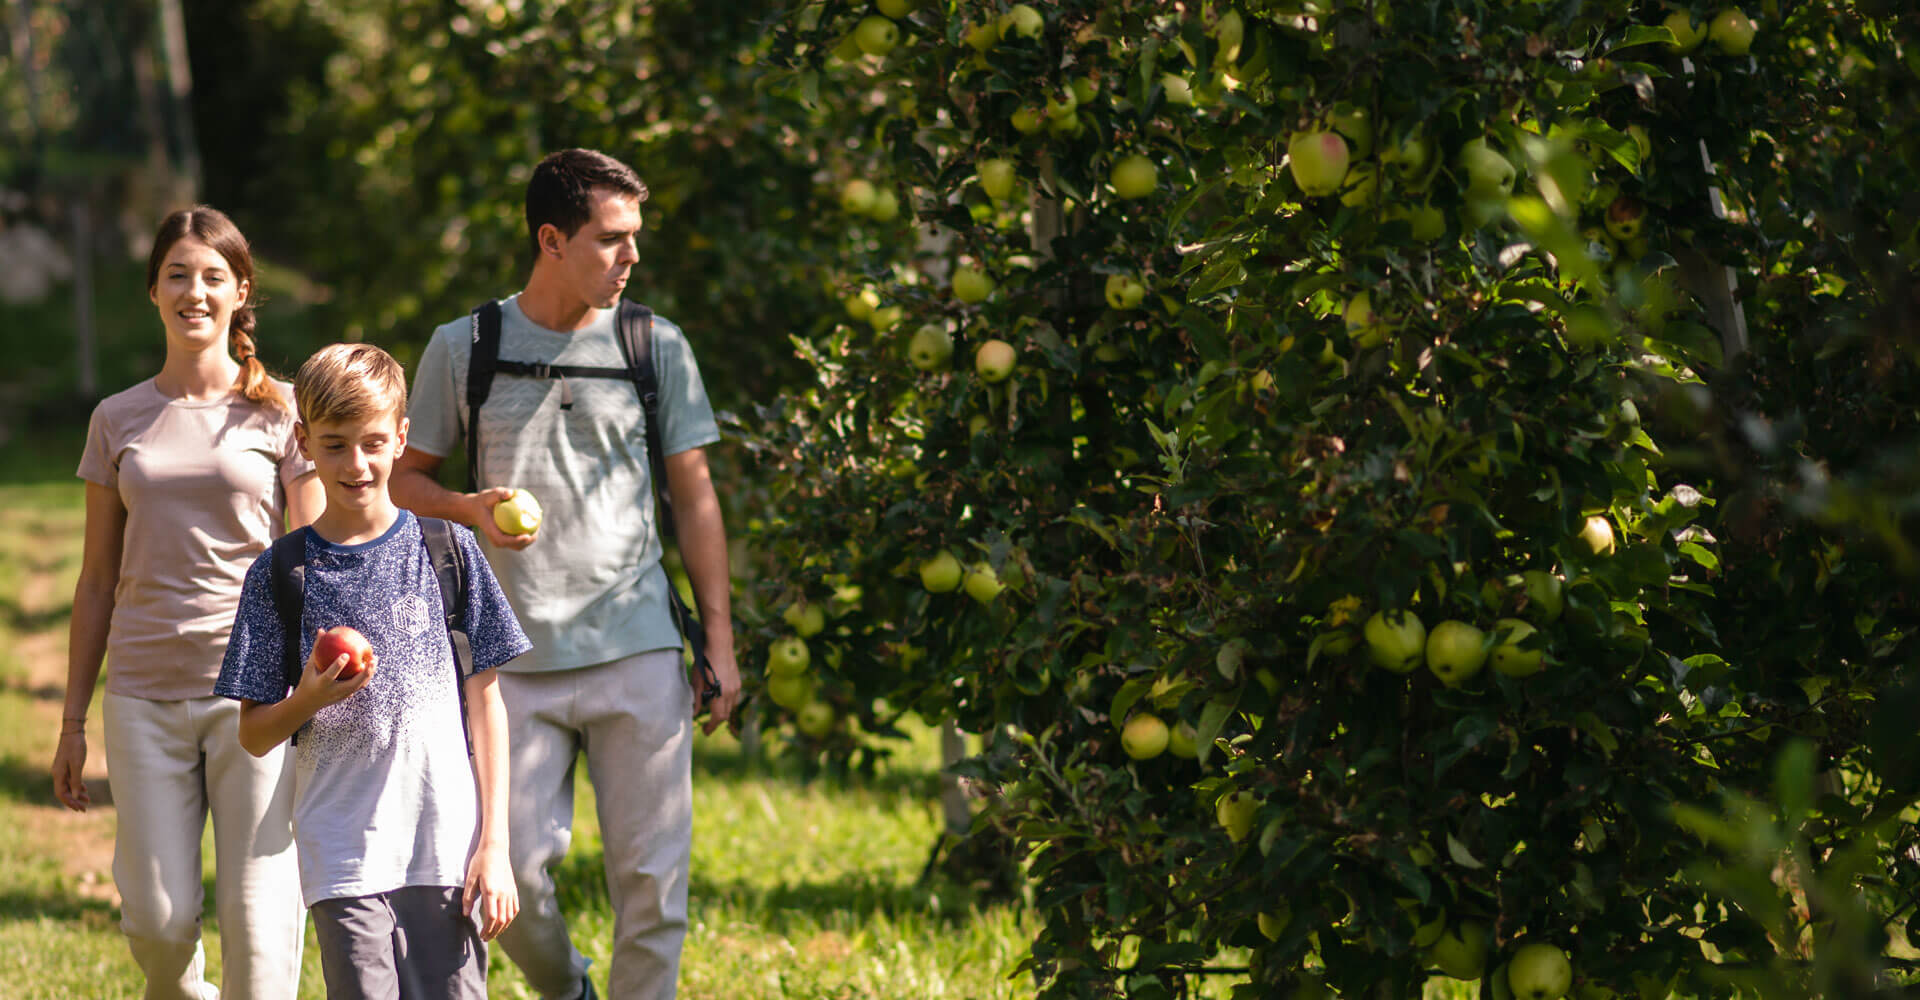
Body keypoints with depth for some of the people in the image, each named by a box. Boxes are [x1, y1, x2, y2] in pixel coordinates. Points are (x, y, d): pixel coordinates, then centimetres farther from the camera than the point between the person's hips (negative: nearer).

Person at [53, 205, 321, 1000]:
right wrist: (73, 722, 13)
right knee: (159, 919, 0)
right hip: (145, 690, 2)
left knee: (258, 916, -6)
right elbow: (97, 581, 14)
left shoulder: (281, 412, 3)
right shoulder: (118, 421, 10)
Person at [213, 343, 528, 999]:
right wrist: (308, 700, -15)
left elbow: (485, 701, 7)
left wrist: (494, 845, 1)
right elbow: (254, 736, 7)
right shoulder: (278, 575, 3)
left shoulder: (448, 551, 5)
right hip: (343, 860, -1)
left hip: (447, 847, 1)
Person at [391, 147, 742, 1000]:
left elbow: (694, 498, 10)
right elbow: (404, 476, 12)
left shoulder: (656, 346, 6)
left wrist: (720, 640, 5)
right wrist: (470, 510, -10)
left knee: (652, 874, -4)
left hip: (639, 650, 0)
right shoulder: (465, 348, 4)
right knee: (512, 872, -1)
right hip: (515, 657, 0)